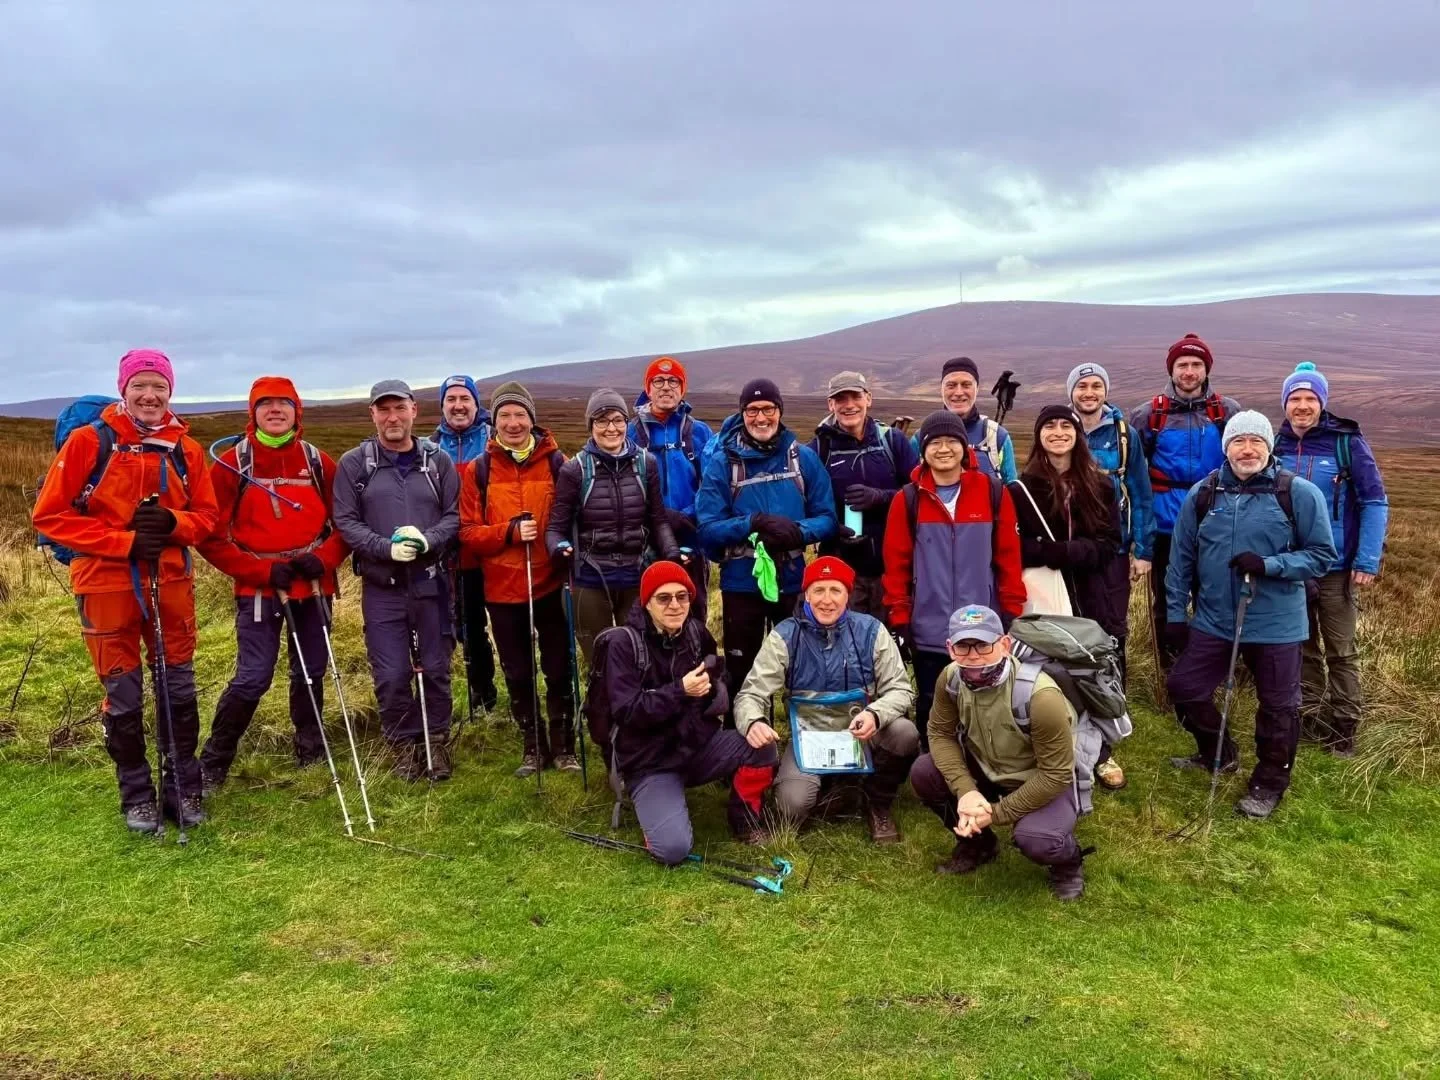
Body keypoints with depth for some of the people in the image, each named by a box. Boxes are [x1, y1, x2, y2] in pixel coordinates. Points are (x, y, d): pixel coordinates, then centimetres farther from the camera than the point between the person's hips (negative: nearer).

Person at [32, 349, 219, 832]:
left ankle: (183, 789, 23)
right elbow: (51, 515, -6)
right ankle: (137, 796, 21)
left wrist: (172, 523, -14)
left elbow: (206, 514, 8)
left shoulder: (185, 447, 3)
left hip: (171, 582, 3)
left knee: (179, 688, 9)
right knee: (124, 695, 5)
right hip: (108, 584, -3)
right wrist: (124, 541, -16)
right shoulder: (88, 441, -6)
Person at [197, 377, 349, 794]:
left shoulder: (318, 461, 4)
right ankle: (213, 764, 11)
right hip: (258, 589, -3)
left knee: (310, 673, 12)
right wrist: (262, 571, -13)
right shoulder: (232, 463, -4)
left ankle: (311, 756, 30)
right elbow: (211, 535, -5)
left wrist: (323, 559, -10)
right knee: (253, 678, -8)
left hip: (313, 586, 3)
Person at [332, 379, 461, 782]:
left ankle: (436, 741, 26)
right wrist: (387, 548, -17)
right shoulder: (354, 464, 2)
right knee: (391, 675, 2)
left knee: (436, 669, 8)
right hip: (381, 586, -1)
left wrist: (427, 540, -17)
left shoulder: (438, 461, 5)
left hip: (430, 583, 1)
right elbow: (346, 521, -3)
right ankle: (403, 744, 21)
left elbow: (455, 515, 2)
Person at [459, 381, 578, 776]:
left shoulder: (555, 461, -1)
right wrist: (509, 532, -18)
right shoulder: (478, 469, 0)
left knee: (558, 669, 7)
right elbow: (468, 532, -2)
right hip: (503, 587, 1)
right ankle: (534, 749, 26)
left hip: (550, 583, -1)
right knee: (518, 674, 11)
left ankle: (563, 747, 23)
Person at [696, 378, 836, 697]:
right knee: (740, 674, 13)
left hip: (794, 583, 1)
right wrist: (754, 523, -25)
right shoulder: (722, 461, -5)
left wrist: (797, 531, -22)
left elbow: (827, 518, -1)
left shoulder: (804, 457, -1)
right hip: (741, 584, -1)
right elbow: (708, 529, -10)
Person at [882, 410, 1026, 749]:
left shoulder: (994, 493, 1)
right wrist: (899, 621, -2)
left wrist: (1012, 614, 2)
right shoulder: (908, 499, 0)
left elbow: (1009, 557, 3)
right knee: (932, 712, 11)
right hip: (929, 632, 0)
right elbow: (896, 564, 1)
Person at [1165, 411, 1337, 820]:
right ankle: (1219, 754, 36)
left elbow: (1321, 555, -6)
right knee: (1184, 687, 10)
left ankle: (1269, 782, 31)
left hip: (1276, 625, -3)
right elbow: (1181, 557, 6)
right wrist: (1175, 613, 5)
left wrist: (1268, 565, -22)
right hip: (1212, 620, 3)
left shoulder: (1300, 494, -10)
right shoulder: (1203, 494, -1)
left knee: (1277, 705, 9)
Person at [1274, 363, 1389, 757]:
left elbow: (1375, 502, -8)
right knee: (1302, 648, 14)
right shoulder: (1277, 446, 3)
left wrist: (1368, 561, -14)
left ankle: (1343, 727, 15)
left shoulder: (1347, 442, -9)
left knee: (1341, 651, 4)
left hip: (1334, 568, -4)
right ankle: (1308, 717, 27)